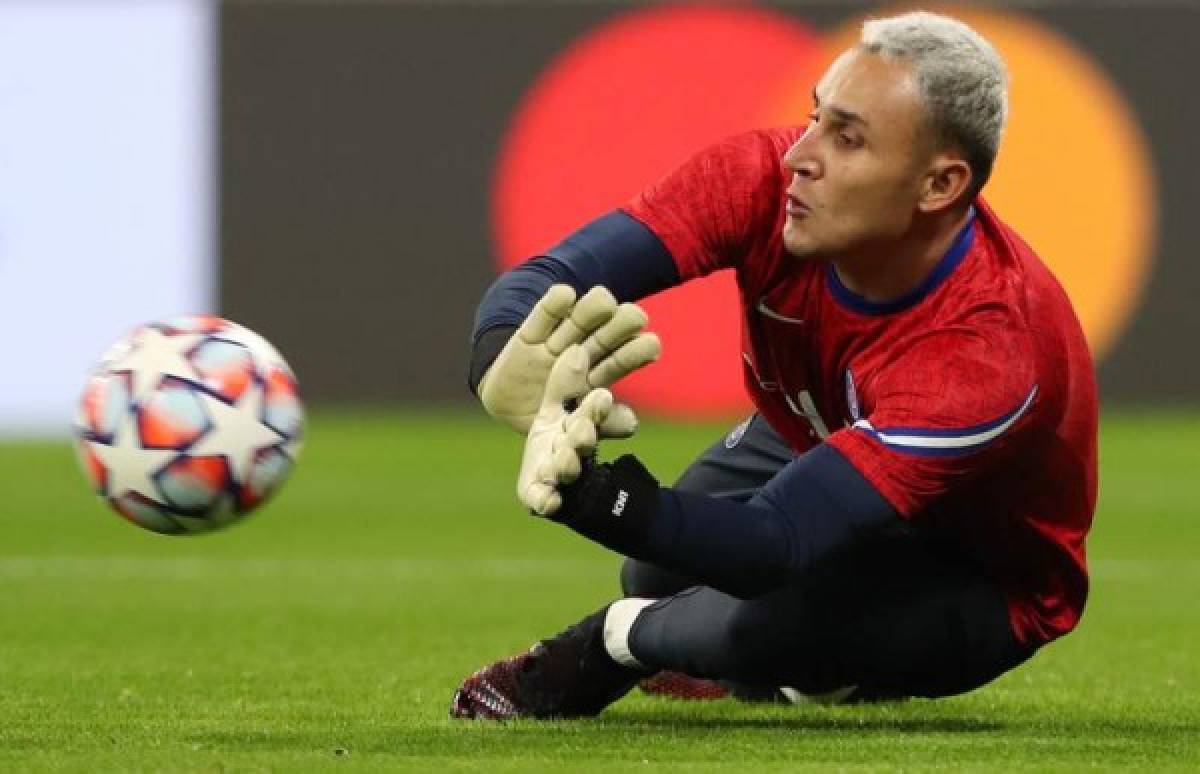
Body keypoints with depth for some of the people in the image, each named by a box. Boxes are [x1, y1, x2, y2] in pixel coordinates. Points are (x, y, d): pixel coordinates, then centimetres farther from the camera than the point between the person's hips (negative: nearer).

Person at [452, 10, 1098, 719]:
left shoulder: (986, 352, -42)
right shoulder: (768, 178, -27)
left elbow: (779, 543, -45)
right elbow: (548, 282, -33)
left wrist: (593, 495, -64)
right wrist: (506, 364, -60)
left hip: (984, 577, -8)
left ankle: (619, 639, 0)